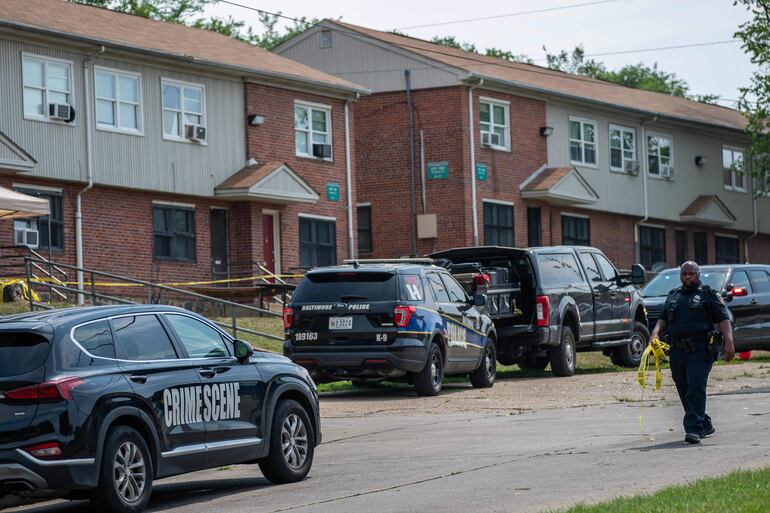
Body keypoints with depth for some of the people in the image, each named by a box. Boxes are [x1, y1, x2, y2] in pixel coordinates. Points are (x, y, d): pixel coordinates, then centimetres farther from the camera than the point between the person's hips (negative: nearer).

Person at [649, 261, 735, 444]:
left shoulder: (709, 295, 5)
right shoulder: (673, 296, 21)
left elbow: (724, 320, -3)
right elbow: (663, 319, 25)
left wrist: (728, 342, -17)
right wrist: (656, 333, 3)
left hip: (700, 350, -6)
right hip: (677, 351, 6)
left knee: (696, 388, -17)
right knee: (684, 391, 9)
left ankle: (694, 428, -21)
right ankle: (705, 425, 24)